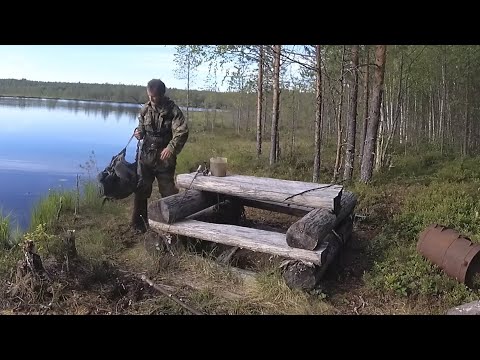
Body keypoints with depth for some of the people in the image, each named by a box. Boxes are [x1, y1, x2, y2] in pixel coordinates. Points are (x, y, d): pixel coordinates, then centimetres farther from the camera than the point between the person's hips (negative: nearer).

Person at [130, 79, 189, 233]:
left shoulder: (172, 110, -11)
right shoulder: (145, 109, 5)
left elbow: (182, 132, -19)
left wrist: (171, 147, -33)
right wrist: (139, 132, -4)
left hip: (164, 158, -4)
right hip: (146, 156, 4)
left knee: (168, 191, 5)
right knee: (141, 190, 8)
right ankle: (138, 222, 22)